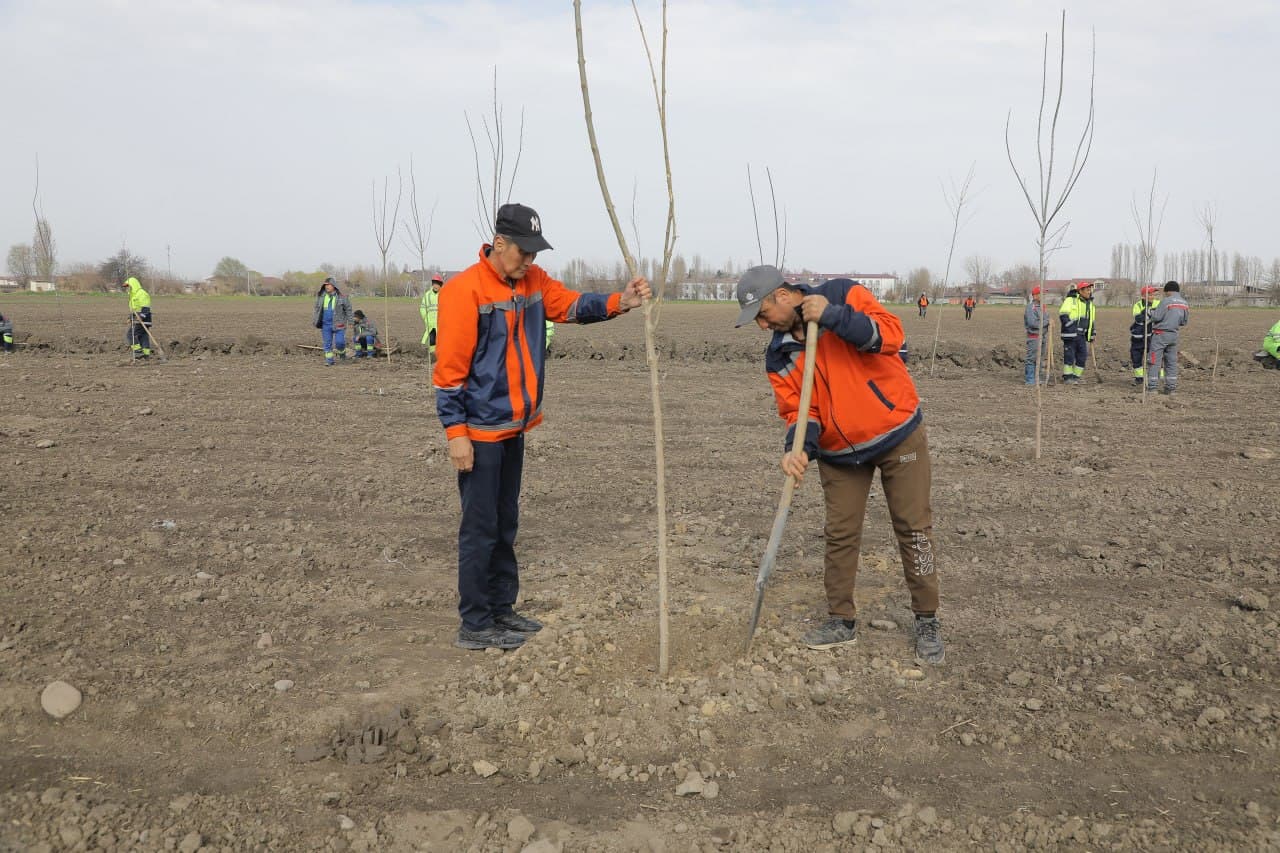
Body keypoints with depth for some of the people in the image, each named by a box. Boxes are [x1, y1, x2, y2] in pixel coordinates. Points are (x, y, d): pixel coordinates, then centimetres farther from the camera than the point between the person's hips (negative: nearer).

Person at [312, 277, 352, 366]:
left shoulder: (341, 297, -4)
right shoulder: (321, 296, 6)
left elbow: (348, 309, 2)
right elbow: (317, 309, 15)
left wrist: (350, 321, -2)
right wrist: (314, 320, 13)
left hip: (338, 324, -3)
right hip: (325, 324, 3)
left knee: (339, 342, -7)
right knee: (327, 343, 3)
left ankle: (342, 352, 24)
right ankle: (329, 360, 11)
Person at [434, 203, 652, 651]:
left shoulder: (533, 281, 7)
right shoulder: (465, 290, -17)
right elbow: (450, 367, -18)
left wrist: (619, 302, -17)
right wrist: (456, 432, -19)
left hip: (514, 428, 8)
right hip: (479, 432, -8)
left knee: (505, 525, 16)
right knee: (480, 529, -1)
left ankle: (501, 610, 28)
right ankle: (474, 625, 10)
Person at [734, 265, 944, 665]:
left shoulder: (842, 295, -14)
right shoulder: (779, 356, -2)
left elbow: (891, 334, -25)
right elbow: (797, 410, -5)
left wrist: (834, 317, -34)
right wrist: (798, 448, -25)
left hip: (898, 434, -4)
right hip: (839, 452, 4)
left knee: (913, 528, 2)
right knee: (840, 534, 6)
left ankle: (927, 620, 16)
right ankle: (842, 620, 22)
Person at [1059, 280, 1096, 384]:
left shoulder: (1090, 303, 17)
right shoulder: (1071, 300, -7)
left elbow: (1091, 321, 25)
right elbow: (1063, 314, -17)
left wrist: (1092, 335, 22)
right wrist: (1070, 326, -21)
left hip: (1082, 335, 7)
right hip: (1070, 334, -7)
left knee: (1082, 356, 6)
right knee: (1069, 355, -3)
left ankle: (1076, 376, 16)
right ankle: (1067, 377, 5)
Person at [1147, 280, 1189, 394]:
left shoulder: (1166, 301, -14)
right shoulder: (1185, 304, 7)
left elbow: (1156, 317, -16)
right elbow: (1184, 321, 12)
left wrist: (1152, 311, 4)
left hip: (1161, 334, -7)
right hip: (1174, 334, 7)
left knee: (1154, 361, -3)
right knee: (1171, 361, 11)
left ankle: (1151, 387, -6)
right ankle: (1171, 387, 11)